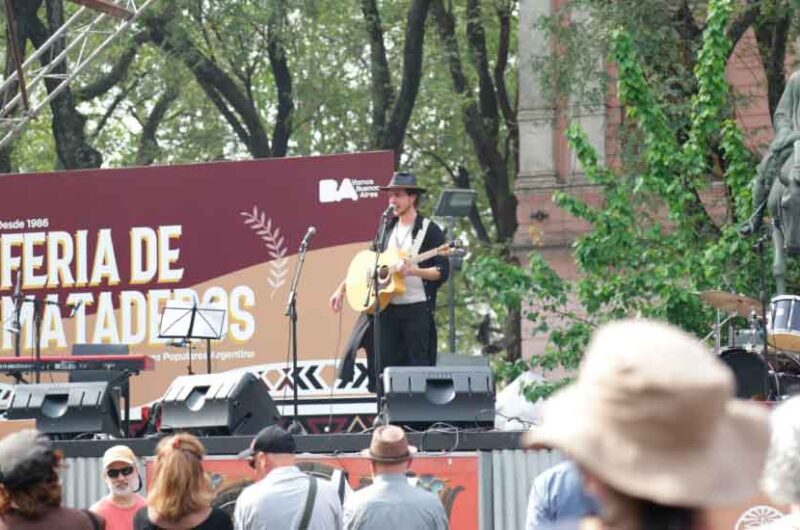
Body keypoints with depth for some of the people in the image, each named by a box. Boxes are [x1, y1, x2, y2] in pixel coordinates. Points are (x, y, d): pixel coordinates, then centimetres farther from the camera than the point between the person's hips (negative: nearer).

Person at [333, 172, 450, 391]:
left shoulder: (430, 231, -3)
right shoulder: (387, 229, 13)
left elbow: (442, 272, -8)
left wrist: (413, 271, -23)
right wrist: (342, 288, 11)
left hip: (417, 308, -5)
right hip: (386, 307, 5)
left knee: (417, 367, -3)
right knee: (384, 363, 1)